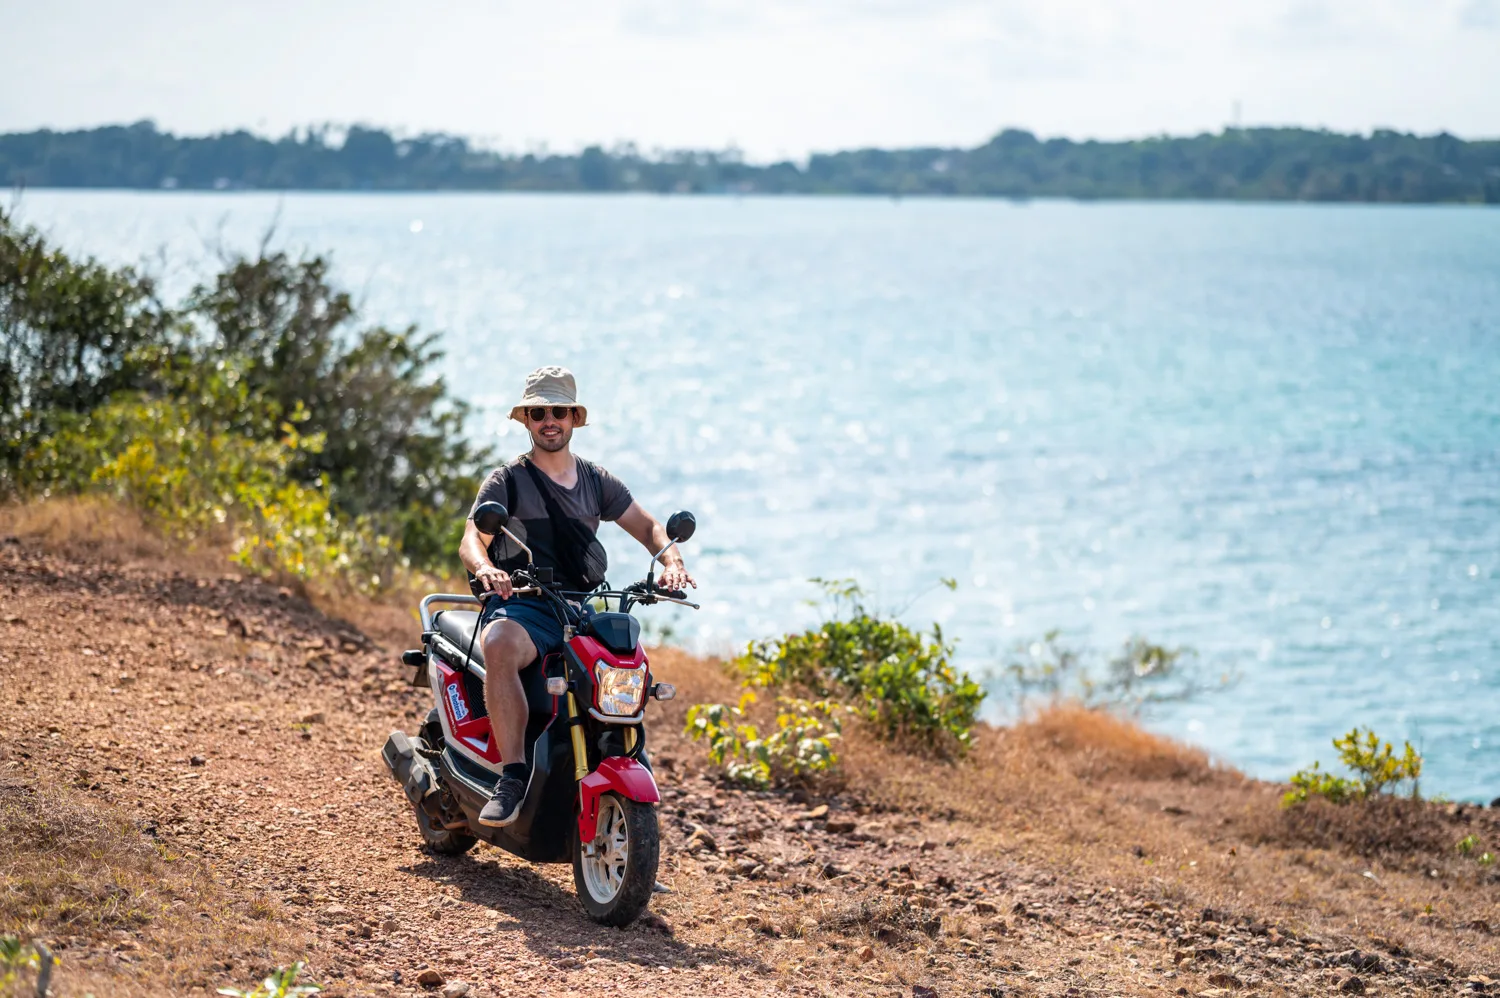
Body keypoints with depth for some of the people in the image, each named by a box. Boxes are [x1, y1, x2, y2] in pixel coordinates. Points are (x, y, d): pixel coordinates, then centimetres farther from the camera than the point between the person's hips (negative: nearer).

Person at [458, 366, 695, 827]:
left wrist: (671, 561, -4)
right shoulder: (506, 481, 7)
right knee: (499, 646, -38)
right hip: (522, 604, -4)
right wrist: (483, 567, -31)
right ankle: (513, 774, -37)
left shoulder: (597, 480, 19)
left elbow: (647, 526, 19)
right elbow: (472, 538, -6)